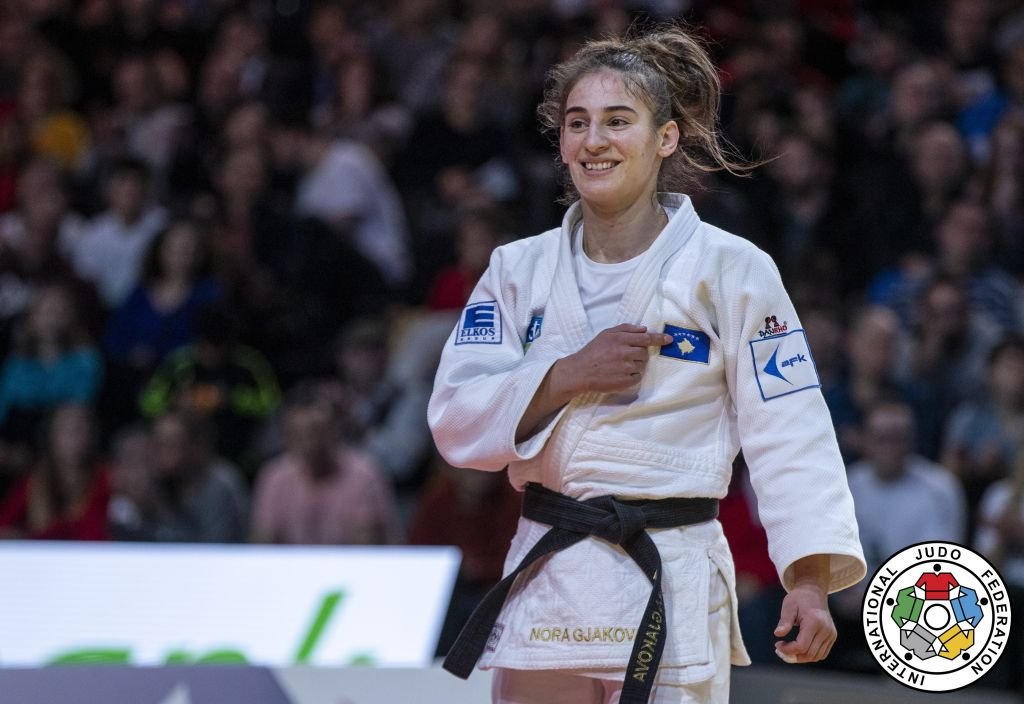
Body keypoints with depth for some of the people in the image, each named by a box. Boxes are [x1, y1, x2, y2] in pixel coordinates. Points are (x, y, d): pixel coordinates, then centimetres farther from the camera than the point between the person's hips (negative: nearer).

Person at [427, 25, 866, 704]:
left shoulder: (731, 270, -3)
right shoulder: (519, 271, 8)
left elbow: (789, 435, -7)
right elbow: (455, 420, 1)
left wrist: (811, 581, -18)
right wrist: (567, 377, -15)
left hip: (669, 593, -4)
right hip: (546, 587, 4)